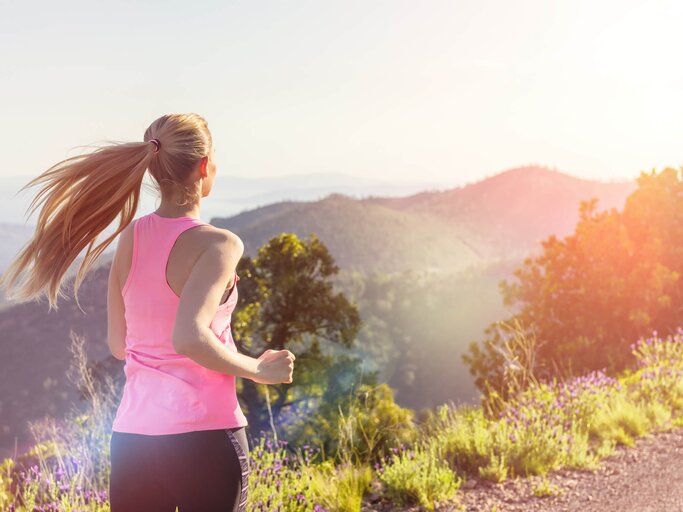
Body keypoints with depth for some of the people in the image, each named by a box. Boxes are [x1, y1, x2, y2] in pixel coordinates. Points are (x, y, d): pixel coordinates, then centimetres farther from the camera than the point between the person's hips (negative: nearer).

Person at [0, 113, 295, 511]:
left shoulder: (131, 237, 5)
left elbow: (118, 344, 11)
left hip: (132, 438, 5)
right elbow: (189, 338, -25)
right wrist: (258, 370, -12)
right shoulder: (217, 244, -13)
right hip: (205, 437, -5)